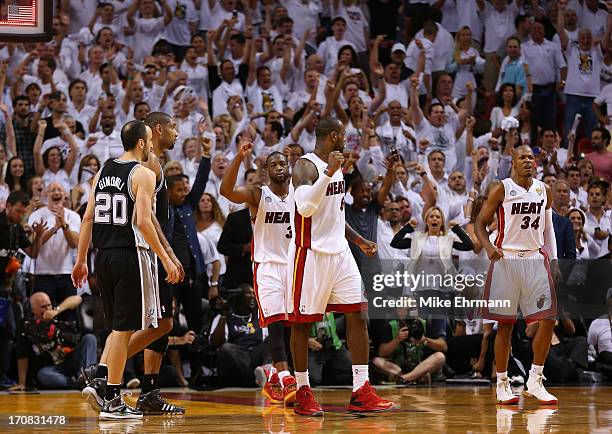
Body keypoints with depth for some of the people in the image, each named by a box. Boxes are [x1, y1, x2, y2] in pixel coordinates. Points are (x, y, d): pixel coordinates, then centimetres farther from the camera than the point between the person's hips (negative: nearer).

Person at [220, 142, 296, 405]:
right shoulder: (257, 195, -7)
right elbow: (226, 191, -25)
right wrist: (239, 158, -35)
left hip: (293, 265, 5)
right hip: (267, 265, -4)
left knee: (291, 326, 6)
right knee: (276, 324, -15)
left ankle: (274, 380, 20)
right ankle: (286, 380, -23)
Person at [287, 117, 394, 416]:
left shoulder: (335, 167, 13)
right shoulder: (306, 166, -14)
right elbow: (305, 207, -30)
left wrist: (359, 240, 20)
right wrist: (329, 173, -32)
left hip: (338, 252, 8)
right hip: (311, 253, -8)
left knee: (357, 316, 0)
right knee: (303, 322, 2)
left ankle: (361, 392, 0)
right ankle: (303, 392, 12)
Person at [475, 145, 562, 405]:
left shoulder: (544, 191, 10)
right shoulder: (501, 190, -3)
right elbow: (480, 223, -1)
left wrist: (554, 260, 10)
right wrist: (489, 247, -19)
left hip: (536, 259, 4)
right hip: (506, 259, -4)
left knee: (548, 320, -5)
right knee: (505, 324, 0)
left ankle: (535, 382, 5)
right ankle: (502, 384, 9)